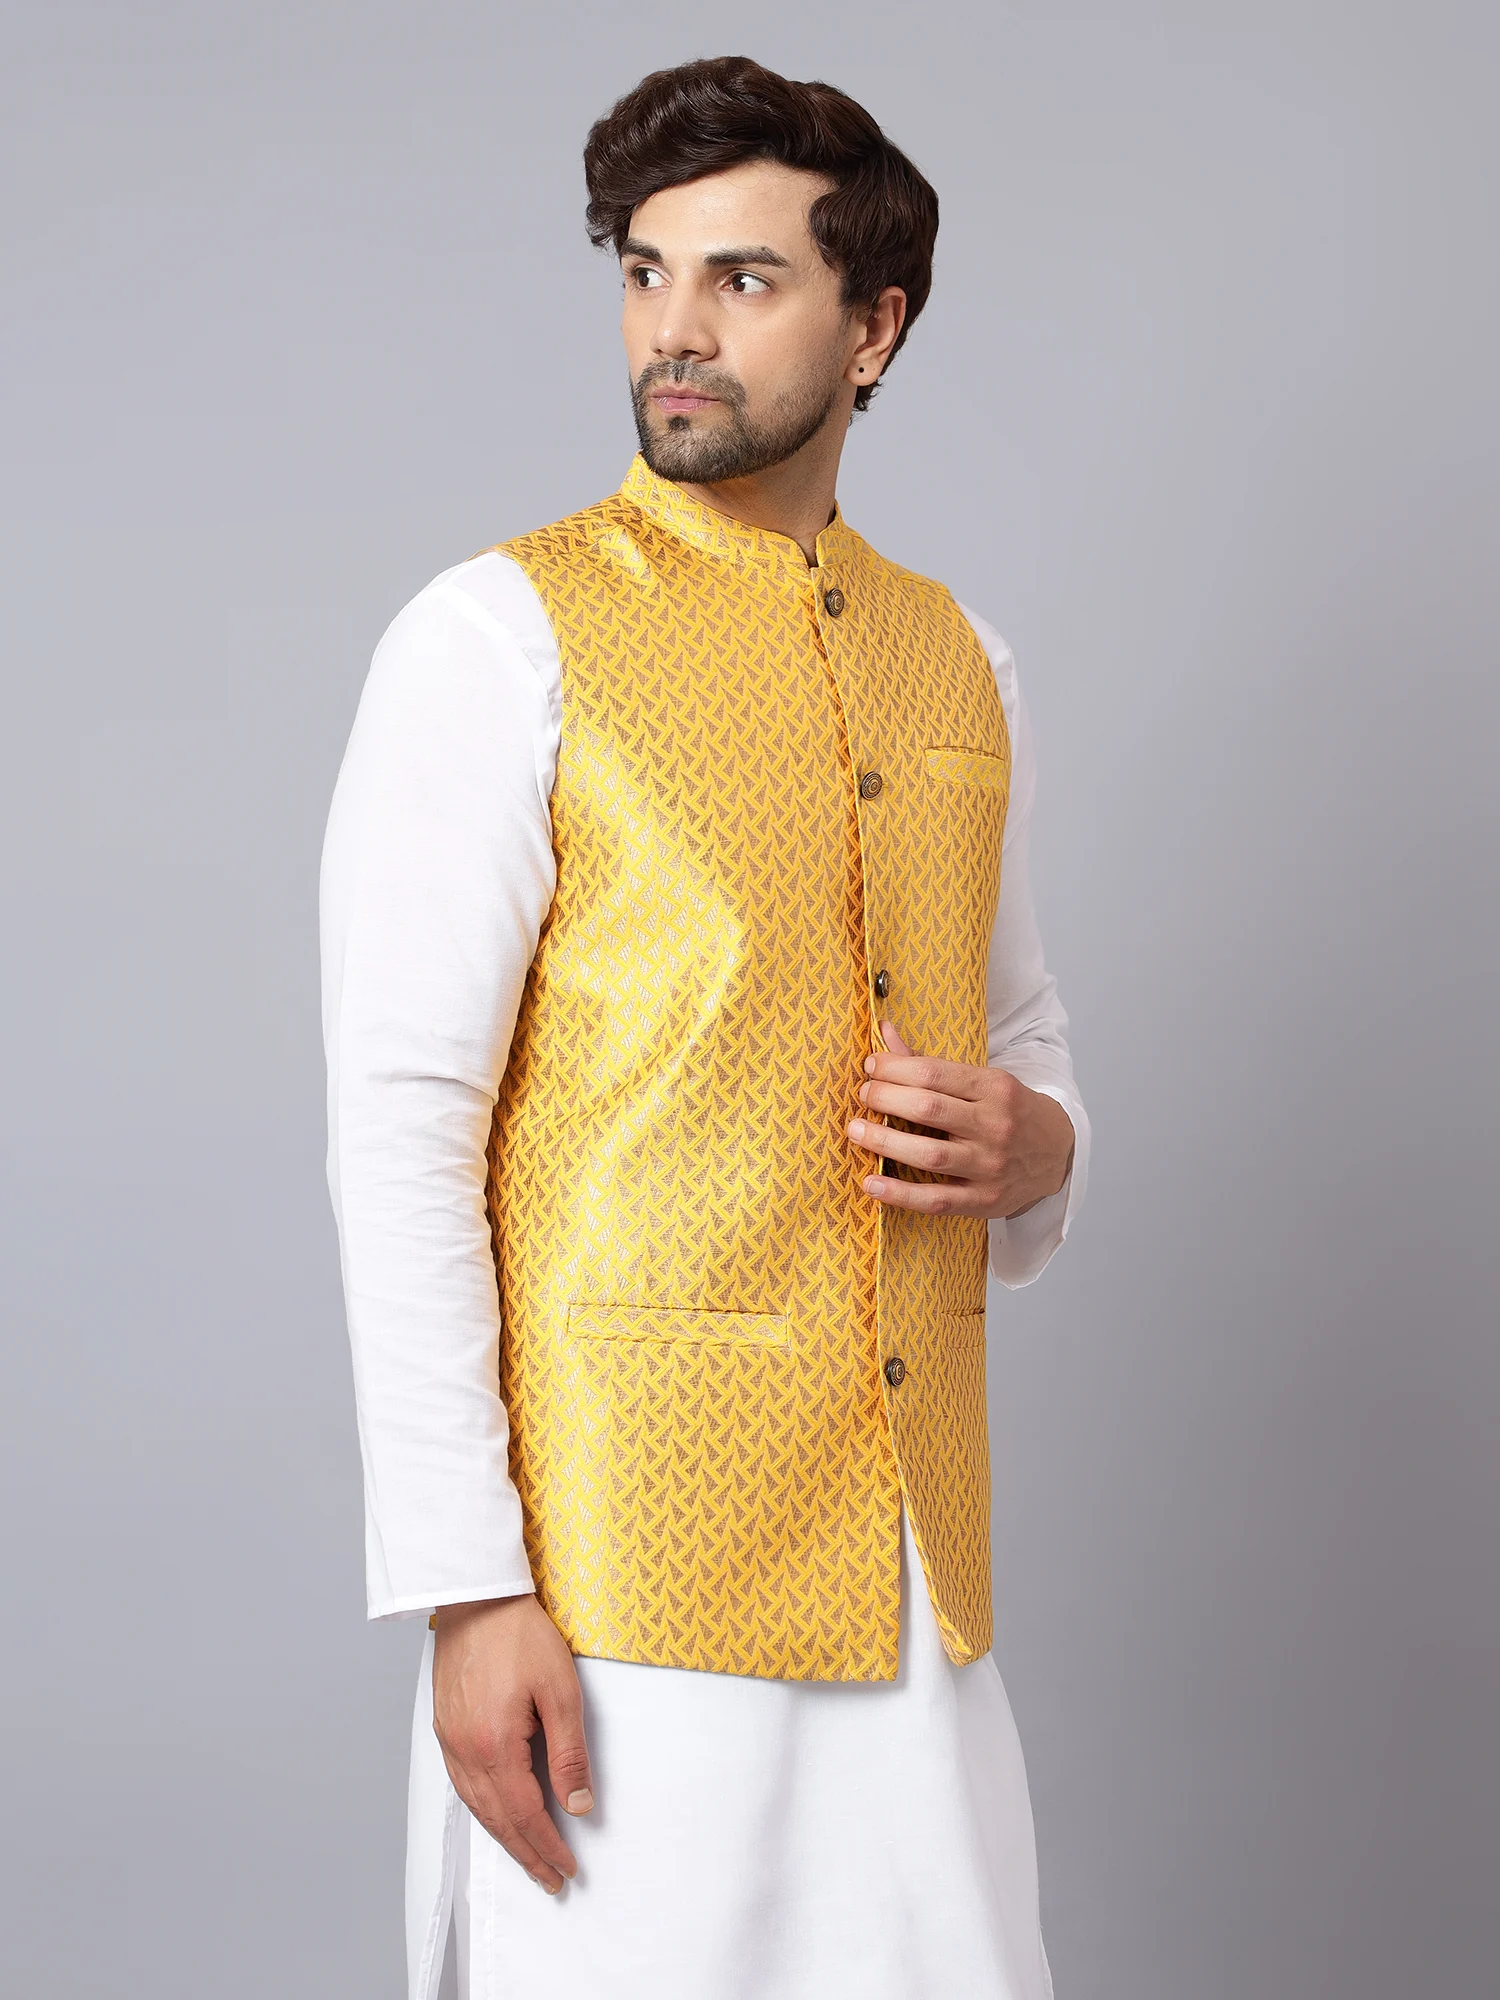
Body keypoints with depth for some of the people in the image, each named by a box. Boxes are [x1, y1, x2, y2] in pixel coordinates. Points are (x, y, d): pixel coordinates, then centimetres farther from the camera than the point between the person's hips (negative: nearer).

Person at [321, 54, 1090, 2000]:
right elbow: (398, 1126, -10)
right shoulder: (500, 638, -5)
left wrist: (1029, 1154, -2)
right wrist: (465, 1585, -15)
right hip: (625, 1579, -5)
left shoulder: (963, 663, 12)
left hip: (918, 1574, 5)